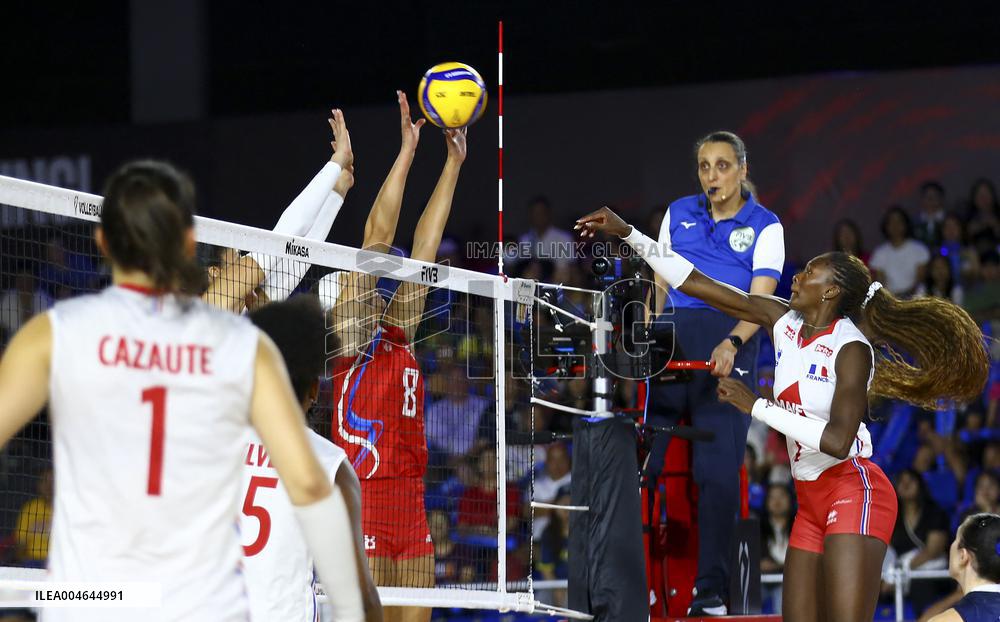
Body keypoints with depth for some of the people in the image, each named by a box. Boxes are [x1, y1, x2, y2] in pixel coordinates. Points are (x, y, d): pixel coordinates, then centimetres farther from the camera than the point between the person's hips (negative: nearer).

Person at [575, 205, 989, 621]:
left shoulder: (851, 348, -15)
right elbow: (695, 283, 7)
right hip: (812, 501, 8)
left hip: (854, 492, -8)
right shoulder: (784, 320, 5)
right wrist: (628, 234, 4)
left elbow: (837, 441, -26)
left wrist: (755, 406, -21)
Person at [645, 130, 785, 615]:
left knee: (718, 469, -5)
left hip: (728, 347, -3)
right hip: (672, 337, 3)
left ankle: (710, 591, -1)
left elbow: (760, 301, -6)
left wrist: (731, 343, -23)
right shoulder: (678, 214, 14)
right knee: (643, 457, -4)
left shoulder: (764, 226, 4)